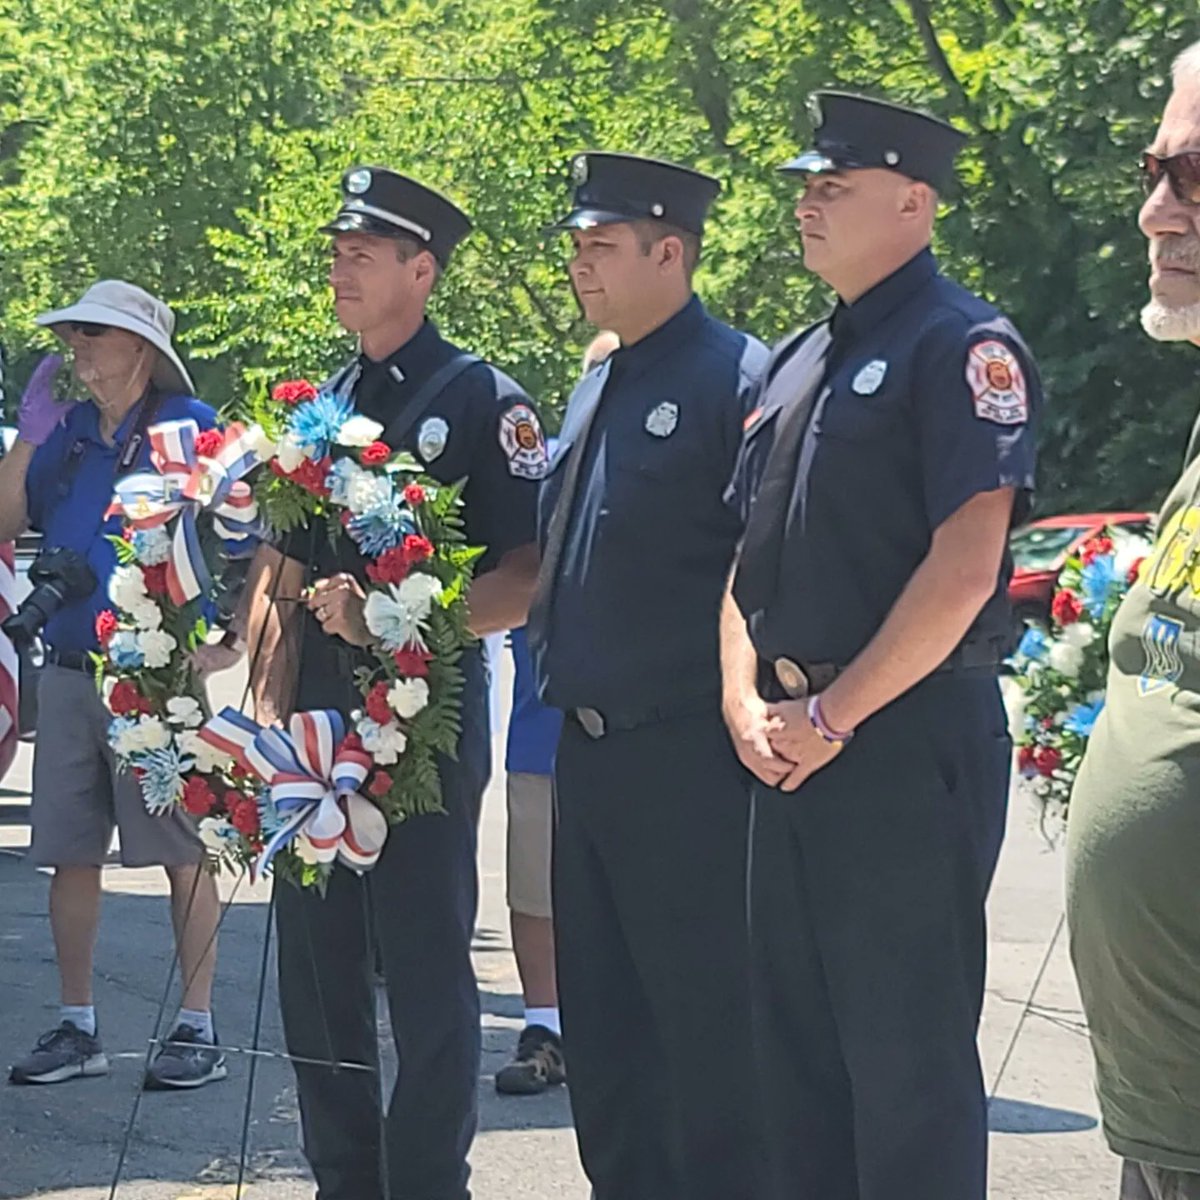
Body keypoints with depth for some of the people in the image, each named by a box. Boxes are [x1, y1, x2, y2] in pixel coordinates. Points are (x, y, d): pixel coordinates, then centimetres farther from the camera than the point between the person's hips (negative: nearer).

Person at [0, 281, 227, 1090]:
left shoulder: (188, 425, -4)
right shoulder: (65, 431, 12)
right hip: (68, 673, 6)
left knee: (184, 853, -1)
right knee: (69, 855, 8)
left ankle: (199, 1028, 5)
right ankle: (77, 1028, 17)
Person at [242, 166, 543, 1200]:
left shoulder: (479, 399, -5)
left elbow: (530, 579, -11)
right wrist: (269, 709, 4)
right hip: (317, 720, 7)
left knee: (425, 973, -2)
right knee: (316, 968, 11)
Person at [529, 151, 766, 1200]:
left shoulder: (739, 379, -12)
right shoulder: (597, 388, 16)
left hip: (687, 760, -9)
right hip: (587, 750, 9)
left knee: (707, 1029, -2)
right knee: (600, 1021, 15)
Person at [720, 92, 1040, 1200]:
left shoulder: (964, 347, -10)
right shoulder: (799, 362, 17)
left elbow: (964, 570, -18)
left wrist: (831, 715, -15)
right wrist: (746, 704, 3)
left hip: (909, 743, -8)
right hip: (792, 744, 9)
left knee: (906, 1056, -3)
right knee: (795, 1039, 14)